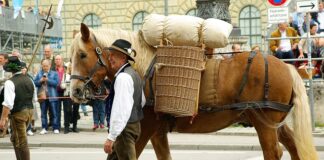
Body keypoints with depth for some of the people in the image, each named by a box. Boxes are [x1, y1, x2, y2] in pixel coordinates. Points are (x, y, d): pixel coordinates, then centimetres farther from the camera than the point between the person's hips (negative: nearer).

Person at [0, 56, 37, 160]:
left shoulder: (10, 82, -17)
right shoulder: (29, 80, 4)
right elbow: (34, 99, 13)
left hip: (18, 113, -7)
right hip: (29, 111, 7)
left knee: (21, 141, 2)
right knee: (15, 138, 22)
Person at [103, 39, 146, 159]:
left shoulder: (123, 77, -19)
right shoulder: (133, 74, 13)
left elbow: (121, 109, -25)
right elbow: (142, 101, 23)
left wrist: (111, 137, -26)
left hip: (125, 129, -10)